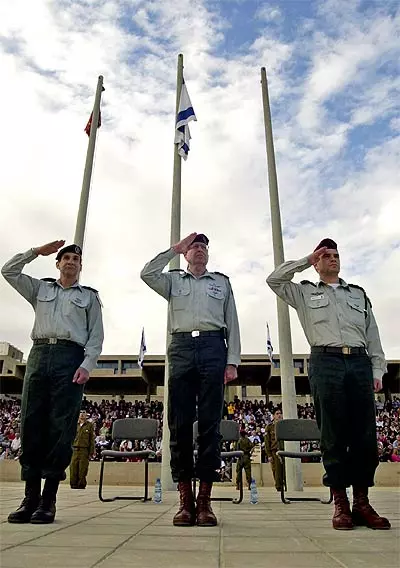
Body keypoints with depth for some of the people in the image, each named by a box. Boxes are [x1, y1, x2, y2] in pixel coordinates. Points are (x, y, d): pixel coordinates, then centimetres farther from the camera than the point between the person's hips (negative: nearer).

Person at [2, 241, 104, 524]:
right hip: (39, 354, 2)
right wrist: (38, 251, 14)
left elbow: (96, 336, 8)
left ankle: (49, 499, 0)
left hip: (71, 358, -2)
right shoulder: (40, 289, 23)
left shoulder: (89, 296, 16)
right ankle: (31, 496, 6)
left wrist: (87, 365, -7)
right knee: (31, 424, -2)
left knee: (61, 427, -6)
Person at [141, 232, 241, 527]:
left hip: (213, 348, 0)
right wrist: (175, 248, 8)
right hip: (181, 348, 1)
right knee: (180, 423, -3)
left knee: (210, 423, -4)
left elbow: (232, 324, 15)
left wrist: (232, 361, 3)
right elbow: (147, 273, 2)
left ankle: (205, 499, 3)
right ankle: (185, 498, 5)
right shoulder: (174, 280, 22)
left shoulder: (222, 282, 22)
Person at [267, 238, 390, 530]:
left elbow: (373, 336, 20)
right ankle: (341, 503, 5)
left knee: (365, 435, 0)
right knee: (333, 435, -3)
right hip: (326, 363, -3)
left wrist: (377, 370, 8)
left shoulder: (359, 294, 25)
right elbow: (274, 279, 8)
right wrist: (306, 260, 12)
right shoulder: (305, 293, 19)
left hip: (360, 363, 3)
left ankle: (362, 503, 10)